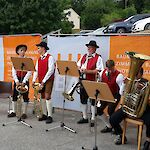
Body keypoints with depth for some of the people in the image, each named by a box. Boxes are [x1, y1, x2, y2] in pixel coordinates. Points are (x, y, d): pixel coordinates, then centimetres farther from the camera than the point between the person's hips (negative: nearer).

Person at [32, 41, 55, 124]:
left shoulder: (50, 57, -8)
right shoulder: (39, 59, 14)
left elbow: (51, 70, -15)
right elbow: (36, 70, 13)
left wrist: (44, 81, -17)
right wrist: (34, 80, 0)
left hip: (48, 80, -7)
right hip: (41, 81, 7)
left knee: (47, 97, -11)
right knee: (43, 97, 10)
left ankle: (50, 116, -6)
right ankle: (44, 114, 19)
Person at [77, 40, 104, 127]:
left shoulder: (98, 58, -6)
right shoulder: (84, 56, 14)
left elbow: (98, 70, -15)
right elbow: (78, 66, 17)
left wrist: (87, 71, -20)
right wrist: (80, 70, -5)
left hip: (92, 82, -6)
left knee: (93, 101, 1)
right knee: (83, 99, 12)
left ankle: (93, 119, 10)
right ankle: (85, 117, 25)